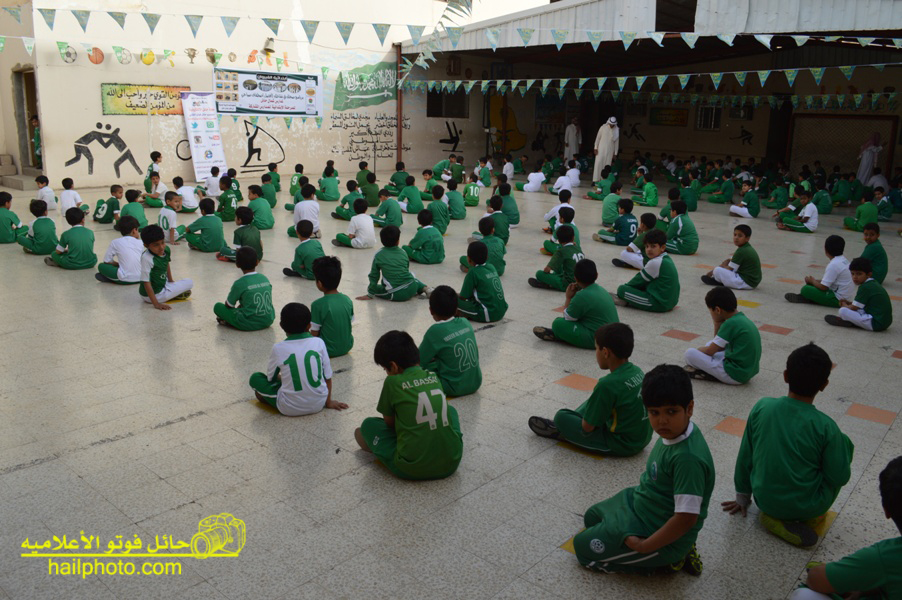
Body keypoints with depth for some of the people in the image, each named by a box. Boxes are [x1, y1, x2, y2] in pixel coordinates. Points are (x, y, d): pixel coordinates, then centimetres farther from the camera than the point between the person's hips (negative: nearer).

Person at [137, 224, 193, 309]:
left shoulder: (166, 250, -7)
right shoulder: (147, 258, -30)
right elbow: (146, 282, -28)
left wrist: (170, 280, 25)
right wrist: (156, 304, -29)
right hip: (155, 294, -9)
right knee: (189, 283, -7)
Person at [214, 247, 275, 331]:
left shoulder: (239, 283, -12)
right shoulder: (265, 278, 4)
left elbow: (228, 305, 1)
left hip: (249, 324, -5)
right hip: (268, 321, 5)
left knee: (217, 306, 8)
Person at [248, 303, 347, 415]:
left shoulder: (278, 349, -8)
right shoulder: (318, 342, -4)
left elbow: (270, 378, 7)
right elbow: (328, 376, 3)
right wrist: (328, 402, 16)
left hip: (290, 409, -2)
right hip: (318, 405, 2)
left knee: (255, 378, 14)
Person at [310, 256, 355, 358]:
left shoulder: (318, 305, -21)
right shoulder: (347, 300, -5)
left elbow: (314, 333, -15)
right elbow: (350, 324, 6)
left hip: (329, 350, -3)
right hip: (347, 347, 4)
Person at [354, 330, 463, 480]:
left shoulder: (393, 382, -5)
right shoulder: (434, 377, 9)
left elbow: (389, 422, 6)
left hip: (413, 469, -4)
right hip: (451, 463, 4)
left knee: (369, 424, 14)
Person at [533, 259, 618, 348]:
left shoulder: (582, 296, -18)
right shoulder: (602, 290, 9)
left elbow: (567, 317, -5)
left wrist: (568, 298, 5)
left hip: (596, 340, -9)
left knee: (558, 323, -13)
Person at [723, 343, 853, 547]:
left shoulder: (761, 407, -13)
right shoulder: (825, 427, -21)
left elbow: (745, 458, -2)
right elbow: (840, 478, -9)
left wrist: (742, 497, 13)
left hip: (764, 499, 3)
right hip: (808, 506, -3)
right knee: (844, 442, 13)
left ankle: (773, 516, 14)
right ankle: (813, 517, 12)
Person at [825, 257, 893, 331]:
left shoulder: (865, 287, -16)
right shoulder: (874, 283, 13)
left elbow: (854, 308, -12)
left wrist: (844, 305, 9)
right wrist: (849, 303, 12)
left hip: (876, 324, -10)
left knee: (842, 311, -17)